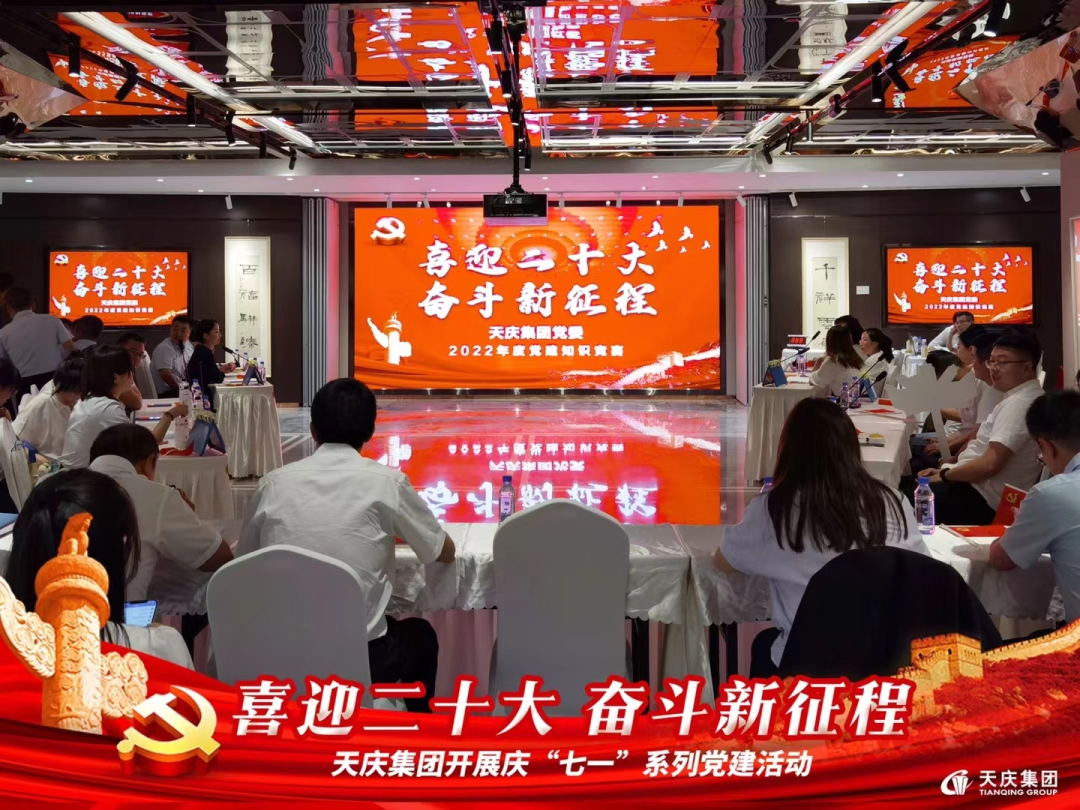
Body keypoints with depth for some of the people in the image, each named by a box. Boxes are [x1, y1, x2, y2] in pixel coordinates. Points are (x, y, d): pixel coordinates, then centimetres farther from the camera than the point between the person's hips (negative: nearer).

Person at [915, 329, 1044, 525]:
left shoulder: (1019, 403, -19)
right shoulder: (1018, 399, 14)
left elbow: (990, 464, -26)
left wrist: (944, 475, -11)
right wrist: (945, 470, 10)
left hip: (981, 500, -11)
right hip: (977, 488, 11)